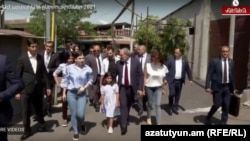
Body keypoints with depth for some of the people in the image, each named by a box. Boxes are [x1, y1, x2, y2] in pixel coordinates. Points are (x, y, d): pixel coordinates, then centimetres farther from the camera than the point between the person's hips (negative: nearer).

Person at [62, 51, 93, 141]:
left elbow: (90, 80, 3)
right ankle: (75, 132, 24)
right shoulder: (69, 68, -6)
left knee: (80, 114, -6)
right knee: (73, 114, 6)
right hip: (71, 93, 0)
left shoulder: (88, 69, -7)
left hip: (82, 93, 0)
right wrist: (64, 93, 3)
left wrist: (84, 87, -12)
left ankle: (82, 124, 30)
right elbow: (66, 81, 1)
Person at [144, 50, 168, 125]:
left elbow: (164, 79, 3)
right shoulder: (147, 65, -11)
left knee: (158, 105, -4)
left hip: (158, 87, 0)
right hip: (149, 87, 0)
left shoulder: (163, 67, -7)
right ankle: (149, 117, 41)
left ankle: (158, 123, 3)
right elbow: (145, 77, -6)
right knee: (150, 103, 14)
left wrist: (164, 89, 10)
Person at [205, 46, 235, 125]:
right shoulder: (214, 61, -6)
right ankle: (208, 118, 22)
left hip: (227, 87, 4)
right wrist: (208, 87, -14)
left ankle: (223, 122, 20)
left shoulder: (231, 62, 7)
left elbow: (232, 75, 13)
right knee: (217, 104, -3)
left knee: (226, 106, 5)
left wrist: (233, 87, 13)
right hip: (217, 87, -4)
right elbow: (209, 74, -8)